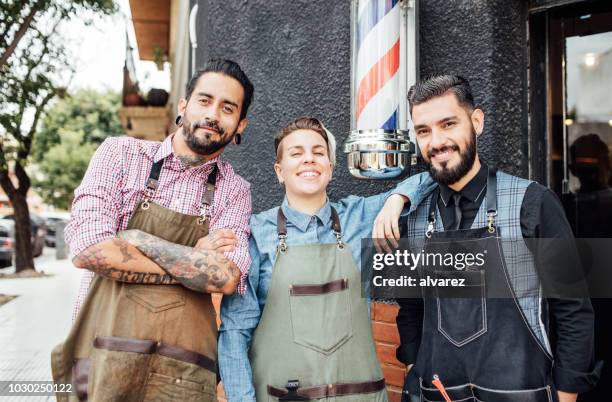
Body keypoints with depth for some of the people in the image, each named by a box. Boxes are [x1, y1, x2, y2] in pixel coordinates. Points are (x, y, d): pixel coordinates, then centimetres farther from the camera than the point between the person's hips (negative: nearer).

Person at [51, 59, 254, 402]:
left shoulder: (235, 190, 3)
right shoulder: (121, 153, 0)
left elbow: (226, 277, -12)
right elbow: (88, 248, -13)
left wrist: (136, 238, -13)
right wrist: (196, 262, -8)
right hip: (103, 360, -1)